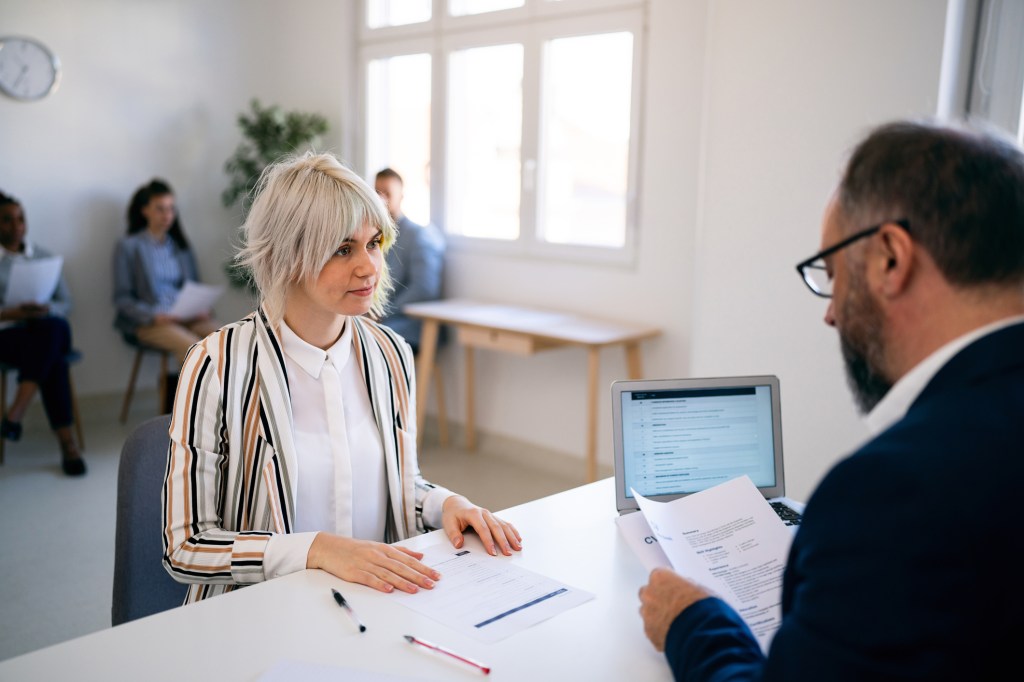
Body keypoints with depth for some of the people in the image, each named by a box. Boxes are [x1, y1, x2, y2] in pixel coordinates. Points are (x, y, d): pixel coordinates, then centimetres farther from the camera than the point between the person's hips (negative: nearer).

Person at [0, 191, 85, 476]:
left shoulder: (43, 256, 15)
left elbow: (66, 303, 10)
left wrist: (46, 310, -13)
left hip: (49, 328, 3)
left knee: (52, 327, -38)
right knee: (53, 358, -36)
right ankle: (66, 441, -38)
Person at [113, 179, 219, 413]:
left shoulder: (180, 244, 20)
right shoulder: (129, 246, 5)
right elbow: (122, 298, -1)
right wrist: (153, 316, -18)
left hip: (187, 317, 5)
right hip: (148, 322, -4)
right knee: (192, 346, -34)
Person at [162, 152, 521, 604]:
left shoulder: (391, 354, 3)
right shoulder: (218, 365, -13)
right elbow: (185, 547, -13)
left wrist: (445, 503, -4)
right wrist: (318, 549, -24)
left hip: (377, 606, 2)